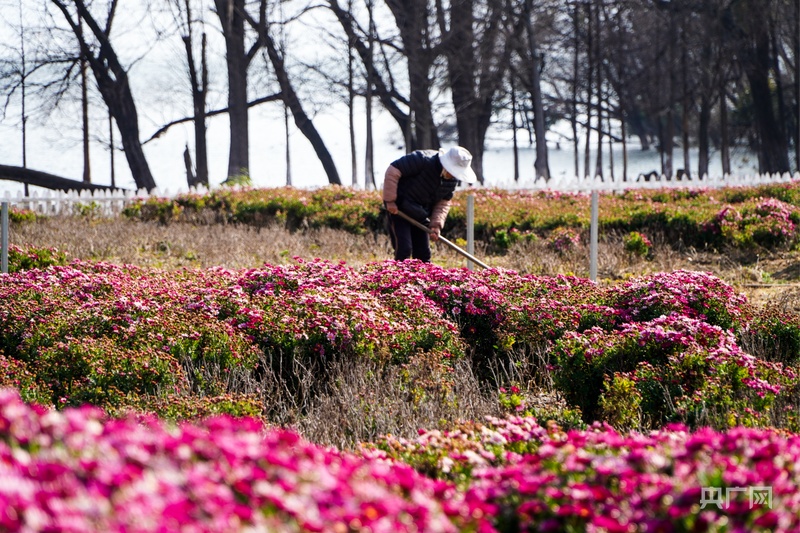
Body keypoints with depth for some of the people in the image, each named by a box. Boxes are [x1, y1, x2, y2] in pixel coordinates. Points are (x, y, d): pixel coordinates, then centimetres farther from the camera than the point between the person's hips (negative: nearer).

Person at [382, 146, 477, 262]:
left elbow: (444, 203, 4)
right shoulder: (422, 160, -25)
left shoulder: (453, 179, -4)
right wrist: (390, 200, -24)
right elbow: (393, 171, -25)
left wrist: (436, 224, -12)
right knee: (404, 249, -16)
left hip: (420, 215, 7)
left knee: (423, 254, 5)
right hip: (398, 209, -7)